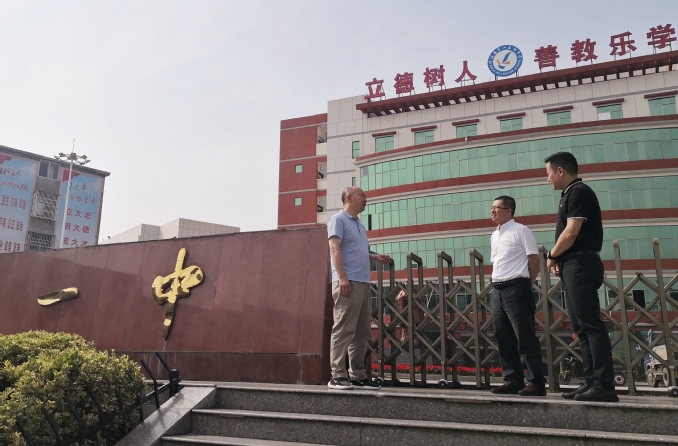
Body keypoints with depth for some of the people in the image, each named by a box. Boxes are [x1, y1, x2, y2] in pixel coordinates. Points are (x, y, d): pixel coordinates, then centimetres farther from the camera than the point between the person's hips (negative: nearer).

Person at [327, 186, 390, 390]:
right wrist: (342, 277, -20)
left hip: (364, 283, 9)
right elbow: (335, 248, -11)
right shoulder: (338, 220, -1)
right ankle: (338, 375, -8)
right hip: (348, 282, -9)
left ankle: (358, 375, 13)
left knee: (362, 332, 8)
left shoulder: (359, 225, 25)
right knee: (344, 330, -10)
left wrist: (376, 257, 10)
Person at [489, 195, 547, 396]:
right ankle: (513, 380, 17)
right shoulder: (494, 235, 17)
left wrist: (526, 284, 0)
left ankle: (536, 382, 1)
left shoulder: (520, 230, -5)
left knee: (525, 337, -6)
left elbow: (534, 260, -6)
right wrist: (498, 284, 13)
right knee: (504, 338, 9)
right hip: (498, 290, 8)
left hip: (515, 289, -8)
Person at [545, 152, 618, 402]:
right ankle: (592, 382, 14)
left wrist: (552, 256, -4)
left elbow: (571, 233, -18)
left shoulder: (579, 192, -10)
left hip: (580, 265, -11)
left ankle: (604, 385, -9)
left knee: (590, 325, -11)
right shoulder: (571, 194, 20)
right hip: (574, 267, 11)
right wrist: (559, 259, 3)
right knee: (583, 327, 10)